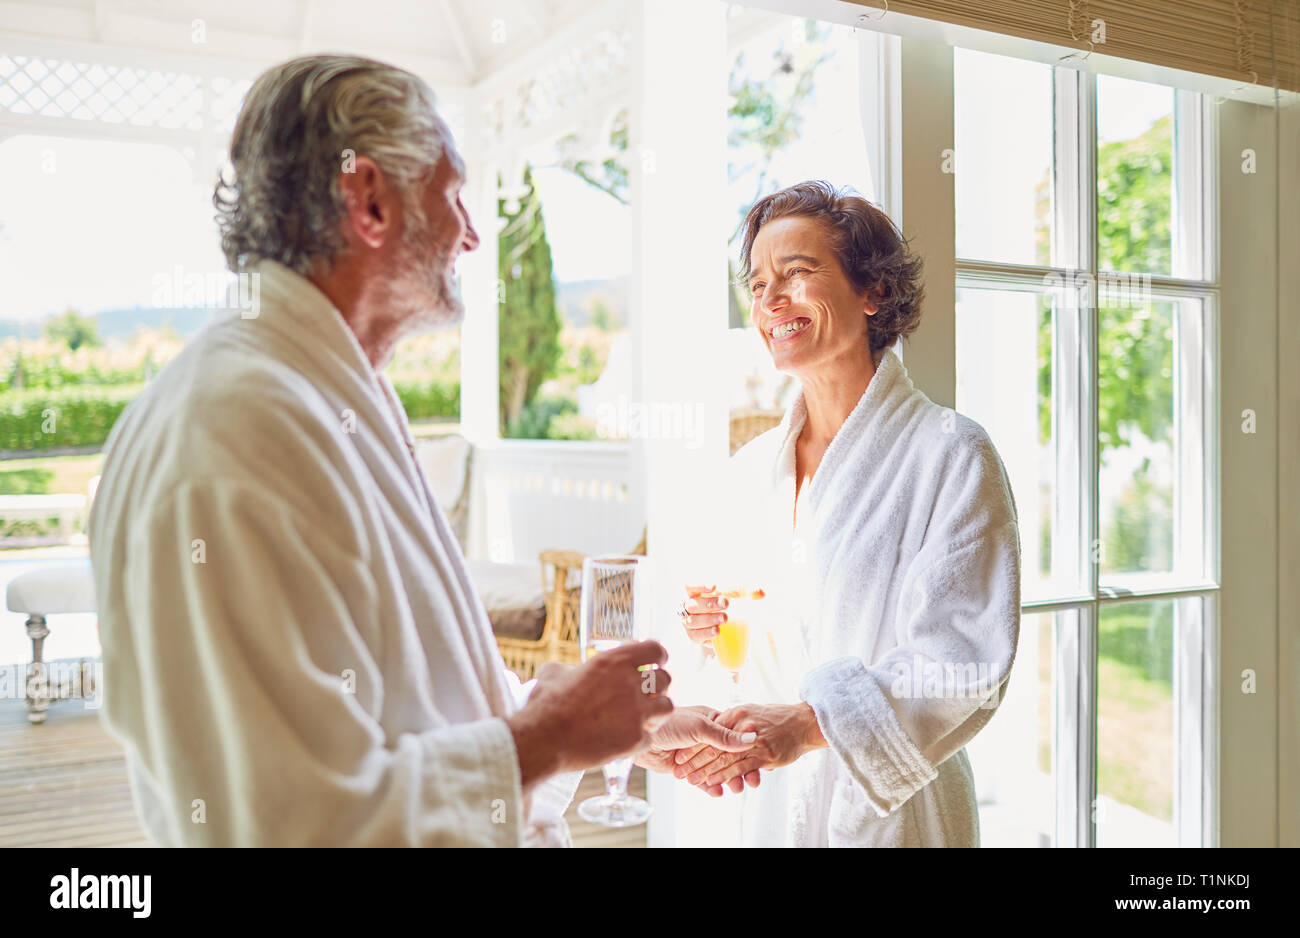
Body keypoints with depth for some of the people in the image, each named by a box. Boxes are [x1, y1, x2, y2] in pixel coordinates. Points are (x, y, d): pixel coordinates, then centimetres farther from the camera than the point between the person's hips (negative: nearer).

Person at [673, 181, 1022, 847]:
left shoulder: (951, 454, -13)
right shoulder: (750, 469, 4)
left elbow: (963, 660, -21)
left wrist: (808, 721, -32)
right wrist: (716, 629, -7)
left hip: (894, 815, -5)